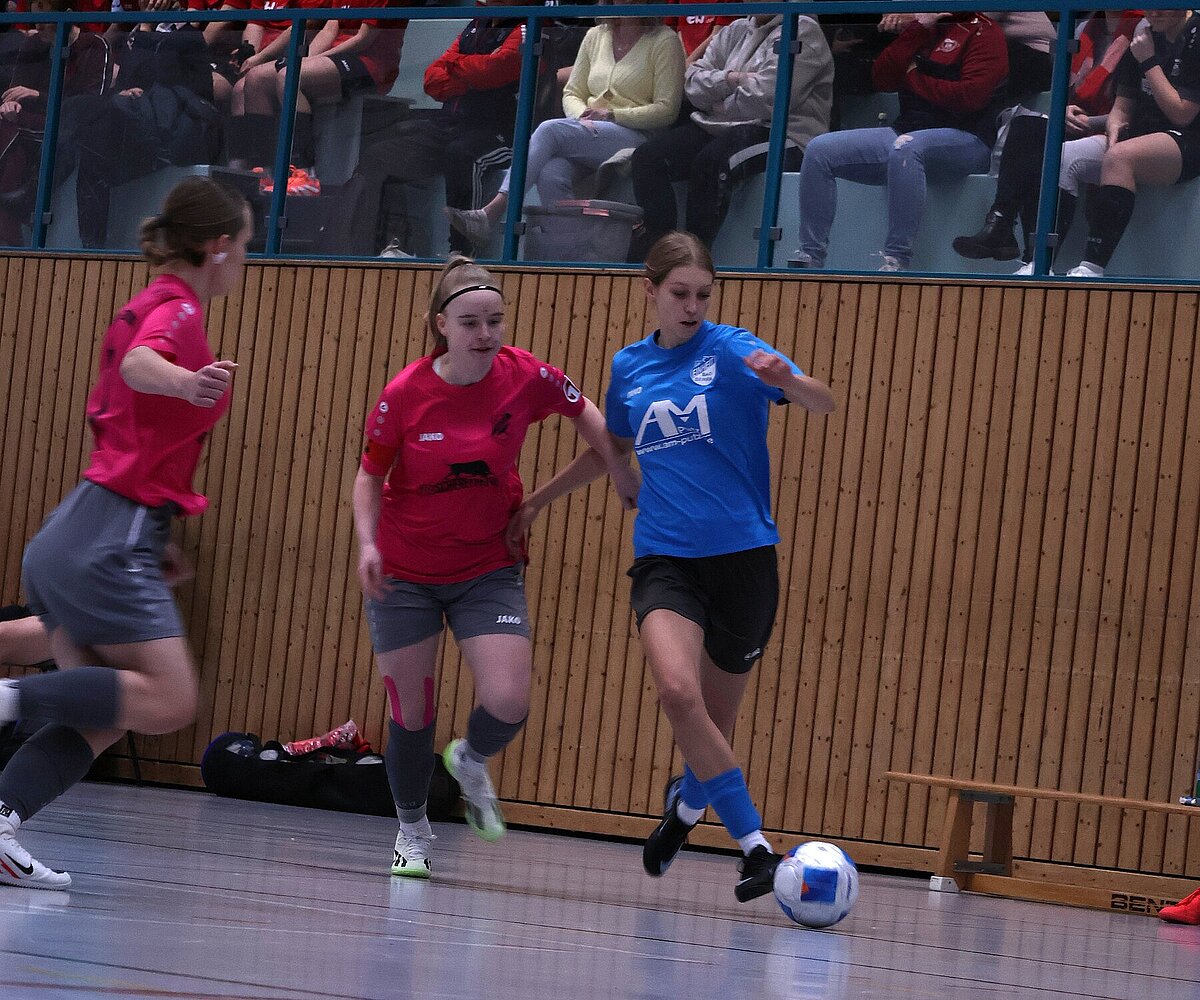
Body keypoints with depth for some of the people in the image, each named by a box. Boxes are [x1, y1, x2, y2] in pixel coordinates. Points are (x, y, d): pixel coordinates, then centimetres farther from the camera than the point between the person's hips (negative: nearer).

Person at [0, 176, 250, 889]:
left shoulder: (150, 307, 20)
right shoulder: (177, 309, -8)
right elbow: (139, 365, -32)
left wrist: (154, 536, 32)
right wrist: (187, 384, -55)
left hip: (76, 535, 10)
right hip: (111, 541, -10)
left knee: (103, 717, 5)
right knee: (169, 701, -15)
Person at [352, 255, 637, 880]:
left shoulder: (525, 377, -14)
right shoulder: (405, 394, -16)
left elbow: (584, 413, 6)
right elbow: (371, 475, -4)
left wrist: (626, 480, 3)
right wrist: (368, 542, -17)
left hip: (487, 570, 1)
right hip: (404, 574, -1)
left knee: (508, 704, -14)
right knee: (410, 712, 4)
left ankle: (470, 762, 22)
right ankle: (412, 831, 29)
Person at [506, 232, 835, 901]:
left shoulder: (732, 349, -4)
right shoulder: (630, 367, 10)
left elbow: (823, 403, -18)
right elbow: (612, 449, 29)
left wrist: (788, 381, -39)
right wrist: (541, 498, 31)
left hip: (742, 553, -2)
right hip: (664, 557, 2)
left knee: (717, 720, 7)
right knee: (678, 689, -25)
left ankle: (687, 803, 42)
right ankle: (755, 847, -18)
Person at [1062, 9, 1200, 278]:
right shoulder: (1145, 35, 14)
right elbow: (1123, 106, 16)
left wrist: (1149, 62, -9)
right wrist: (1114, 125, -7)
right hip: (1142, 133, 8)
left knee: (1118, 157, -36)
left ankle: (1092, 267, -40)